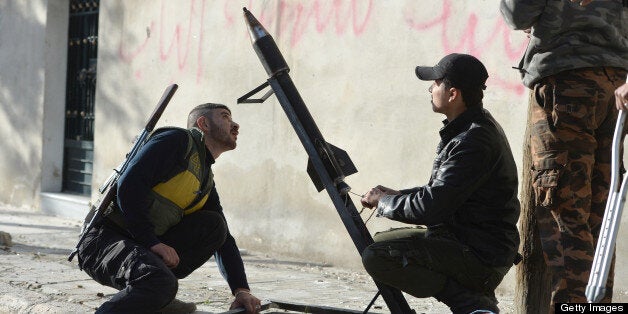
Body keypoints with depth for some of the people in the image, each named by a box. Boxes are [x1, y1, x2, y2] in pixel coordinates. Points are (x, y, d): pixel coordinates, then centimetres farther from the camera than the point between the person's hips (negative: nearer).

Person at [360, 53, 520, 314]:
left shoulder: (474, 141, -21)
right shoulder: (473, 126, 12)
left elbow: (431, 208, -23)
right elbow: (442, 191, 21)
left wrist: (383, 202, -6)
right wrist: (397, 195, 9)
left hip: (481, 256, -11)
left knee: (376, 256, -19)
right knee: (383, 240, 25)